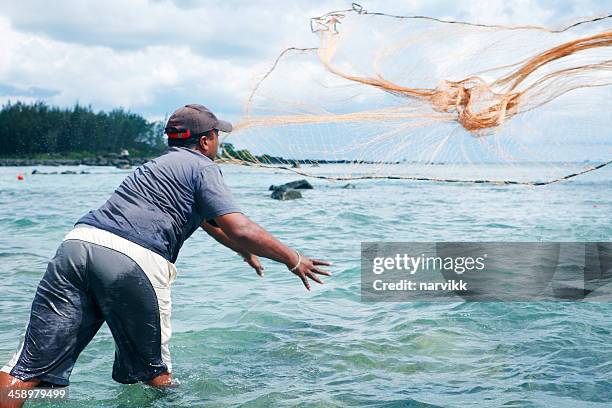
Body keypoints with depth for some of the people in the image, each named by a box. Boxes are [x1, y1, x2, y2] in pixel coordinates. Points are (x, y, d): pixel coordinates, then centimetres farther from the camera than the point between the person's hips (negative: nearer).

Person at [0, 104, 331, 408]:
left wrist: (247, 253, 62)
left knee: (28, 370, -3)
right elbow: (240, 230, -2)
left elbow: (207, 221, 51)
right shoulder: (202, 167, 12)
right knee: (154, 373, 15)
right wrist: (294, 260, 12)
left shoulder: (159, 165, 37)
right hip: (135, 261, -6)